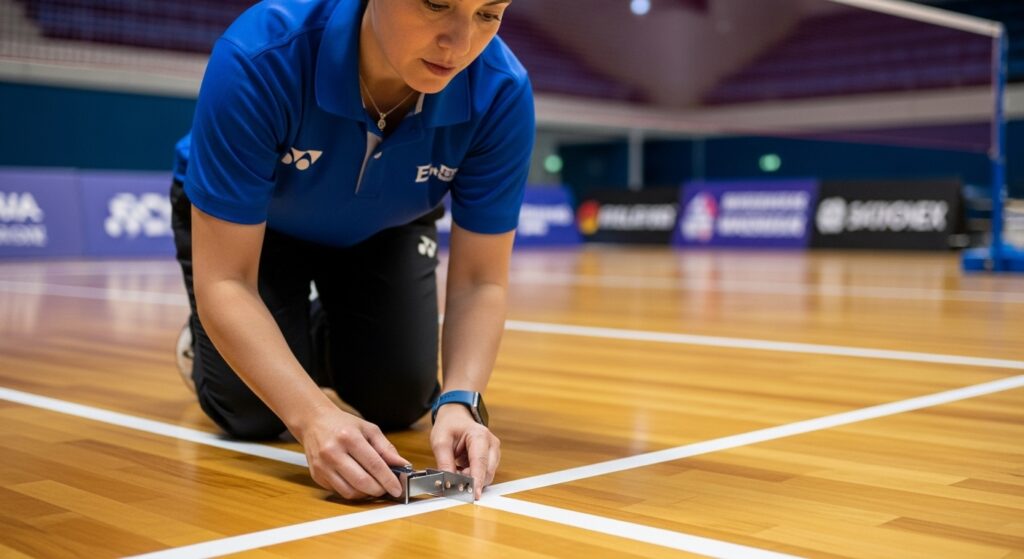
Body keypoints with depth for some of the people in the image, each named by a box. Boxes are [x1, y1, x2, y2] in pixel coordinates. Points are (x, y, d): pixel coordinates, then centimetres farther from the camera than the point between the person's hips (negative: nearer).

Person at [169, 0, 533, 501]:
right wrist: (314, 417, -51)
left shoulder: (502, 93, -33)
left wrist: (459, 402, -42)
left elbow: (480, 281, -25)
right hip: (234, 216, -2)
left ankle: (324, 337, 29)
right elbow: (224, 280, -38)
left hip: (383, 230, 3)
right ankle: (206, 339, 23)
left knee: (398, 402, -5)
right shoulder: (258, 59, -42)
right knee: (253, 416, -12)